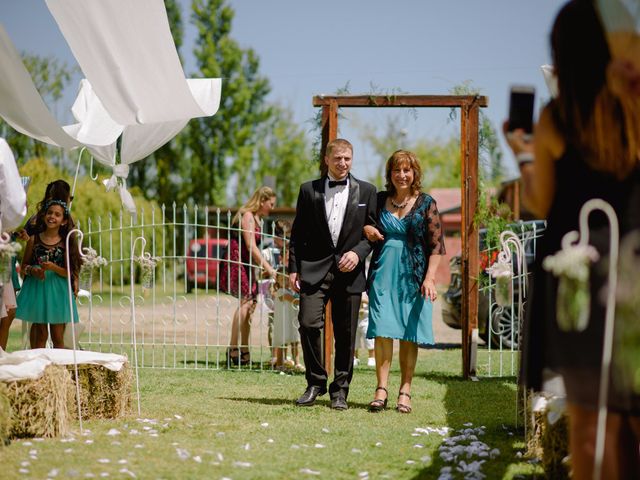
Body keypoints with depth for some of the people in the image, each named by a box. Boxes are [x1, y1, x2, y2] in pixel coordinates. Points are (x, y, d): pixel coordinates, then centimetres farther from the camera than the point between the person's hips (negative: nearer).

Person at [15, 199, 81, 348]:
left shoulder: (66, 243, -1)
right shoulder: (34, 240, 3)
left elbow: (69, 272, -2)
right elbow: (24, 265, 9)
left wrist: (54, 268, -19)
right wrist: (33, 270, -11)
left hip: (57, 291, -1)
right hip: (36, 288, 1)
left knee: (58, 337, 1)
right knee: (40, 335, 4)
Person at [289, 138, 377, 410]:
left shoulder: (366, 191, 9)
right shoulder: (309, 190, 9)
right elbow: (298, 233, 10)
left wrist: (358, 253, -9)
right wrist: (293, 268, 2)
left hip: (349, 272, 0)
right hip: (314, 269, 0)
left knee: (345, 334, 2)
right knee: (308, 324, -12)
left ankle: (340, 391, 13)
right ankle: (315, 383, 4)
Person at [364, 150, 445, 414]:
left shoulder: (426, 203, 2)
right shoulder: (379, 200, 9)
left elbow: (436, 245, -1)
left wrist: (430, 277, -11)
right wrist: (365, 229, -2)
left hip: (413, 276, -1)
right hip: (383, 273, 2)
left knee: (409, 335, 2)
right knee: (382, 331, -7)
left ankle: (405, 391, 6)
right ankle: (381, 389, -8)